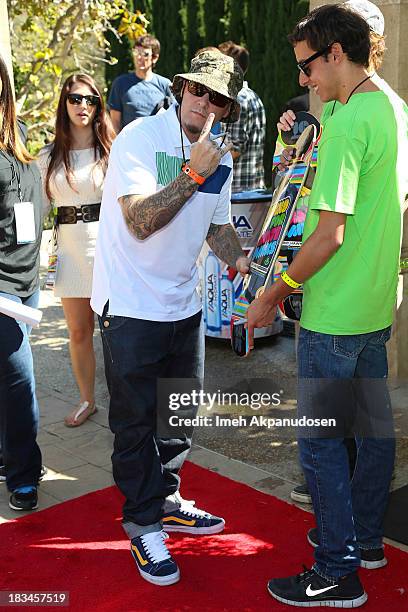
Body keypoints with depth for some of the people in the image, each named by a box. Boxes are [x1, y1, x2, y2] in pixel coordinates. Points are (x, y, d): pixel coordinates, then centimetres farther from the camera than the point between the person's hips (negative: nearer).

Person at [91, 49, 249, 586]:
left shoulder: (219, 157, 6)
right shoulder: (139, 138, -15)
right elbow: (140, 221, -24)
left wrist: (240, 260, -5)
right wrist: (193, 173, -25)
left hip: (184, 304, 7)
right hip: (131, 305, -7)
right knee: (136, 421, 4)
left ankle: (165, 500, 37)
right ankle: (144, 523, 21)